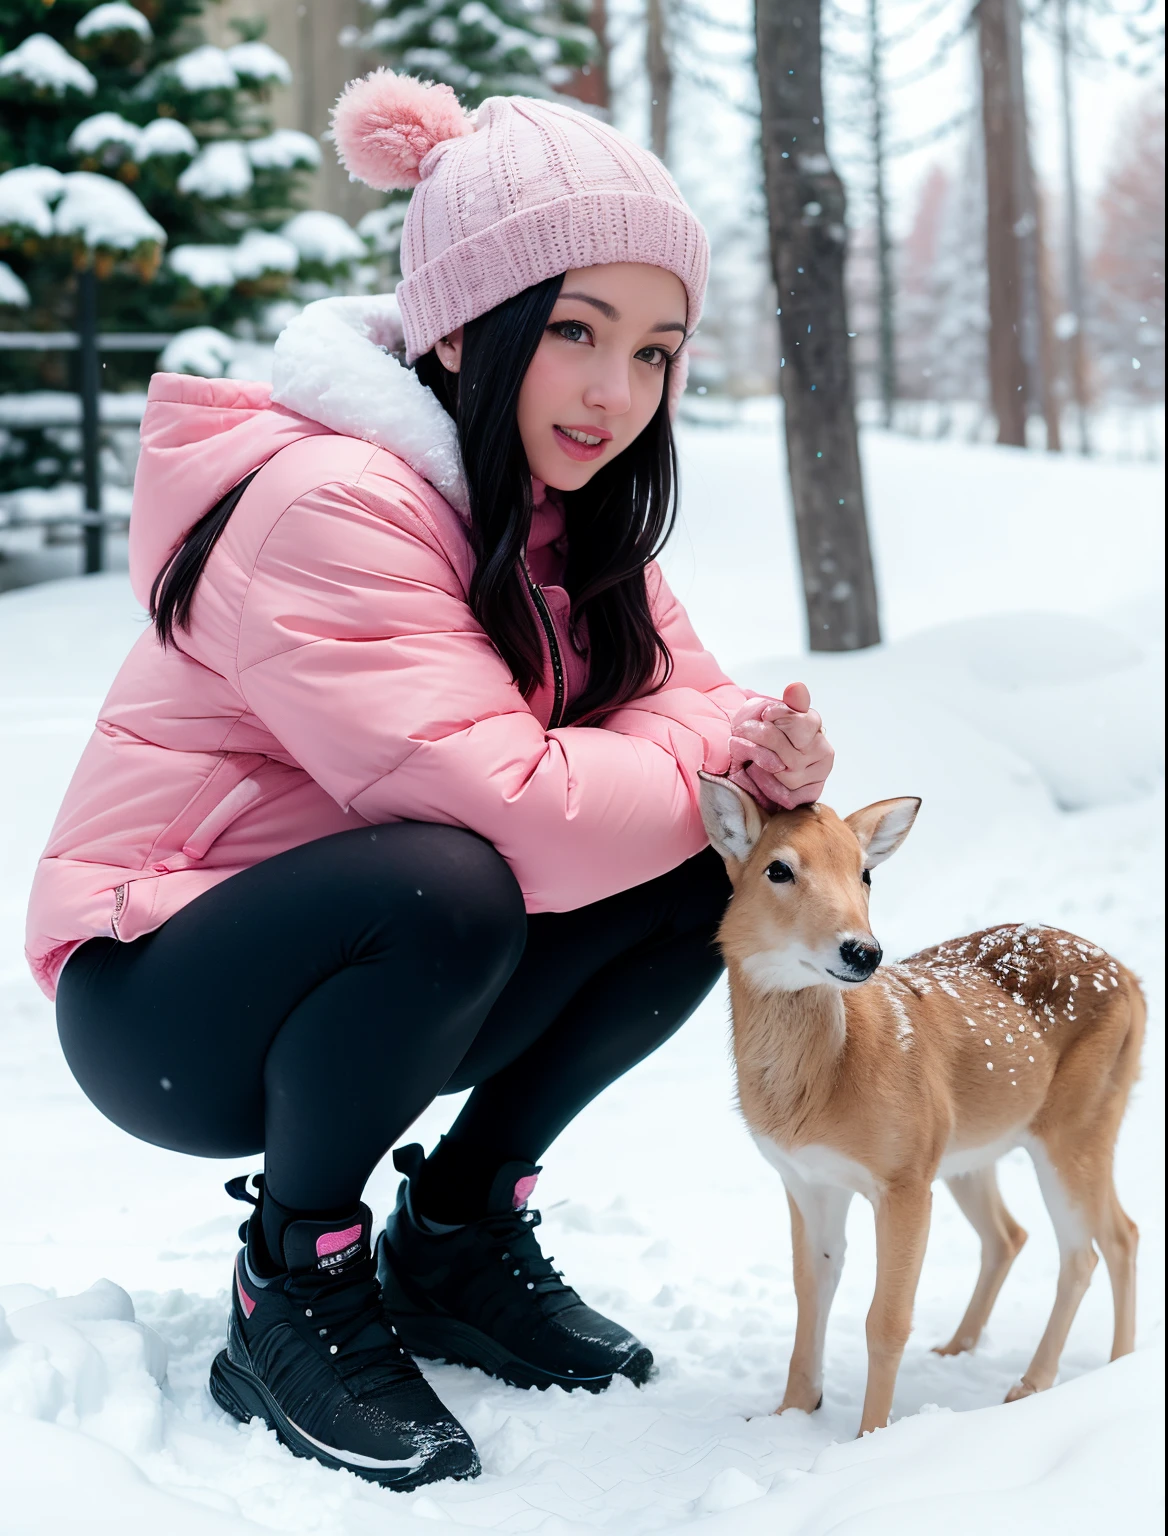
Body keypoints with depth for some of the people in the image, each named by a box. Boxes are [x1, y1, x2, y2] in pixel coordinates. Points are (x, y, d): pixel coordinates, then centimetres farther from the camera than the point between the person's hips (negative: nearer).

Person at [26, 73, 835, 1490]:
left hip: (375, 989, 8)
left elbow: (678, 692, -1)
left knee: (700, 880, -10)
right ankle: (292, 1291, -11)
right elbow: (509, 807, -34)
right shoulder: (328, 501, -26)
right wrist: (714, 766, -19)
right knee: (445, 885, -36)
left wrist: (757, 744, -24)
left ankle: (455, 1238, 6)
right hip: (160, 1004, -8)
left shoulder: (569, 510, 3)